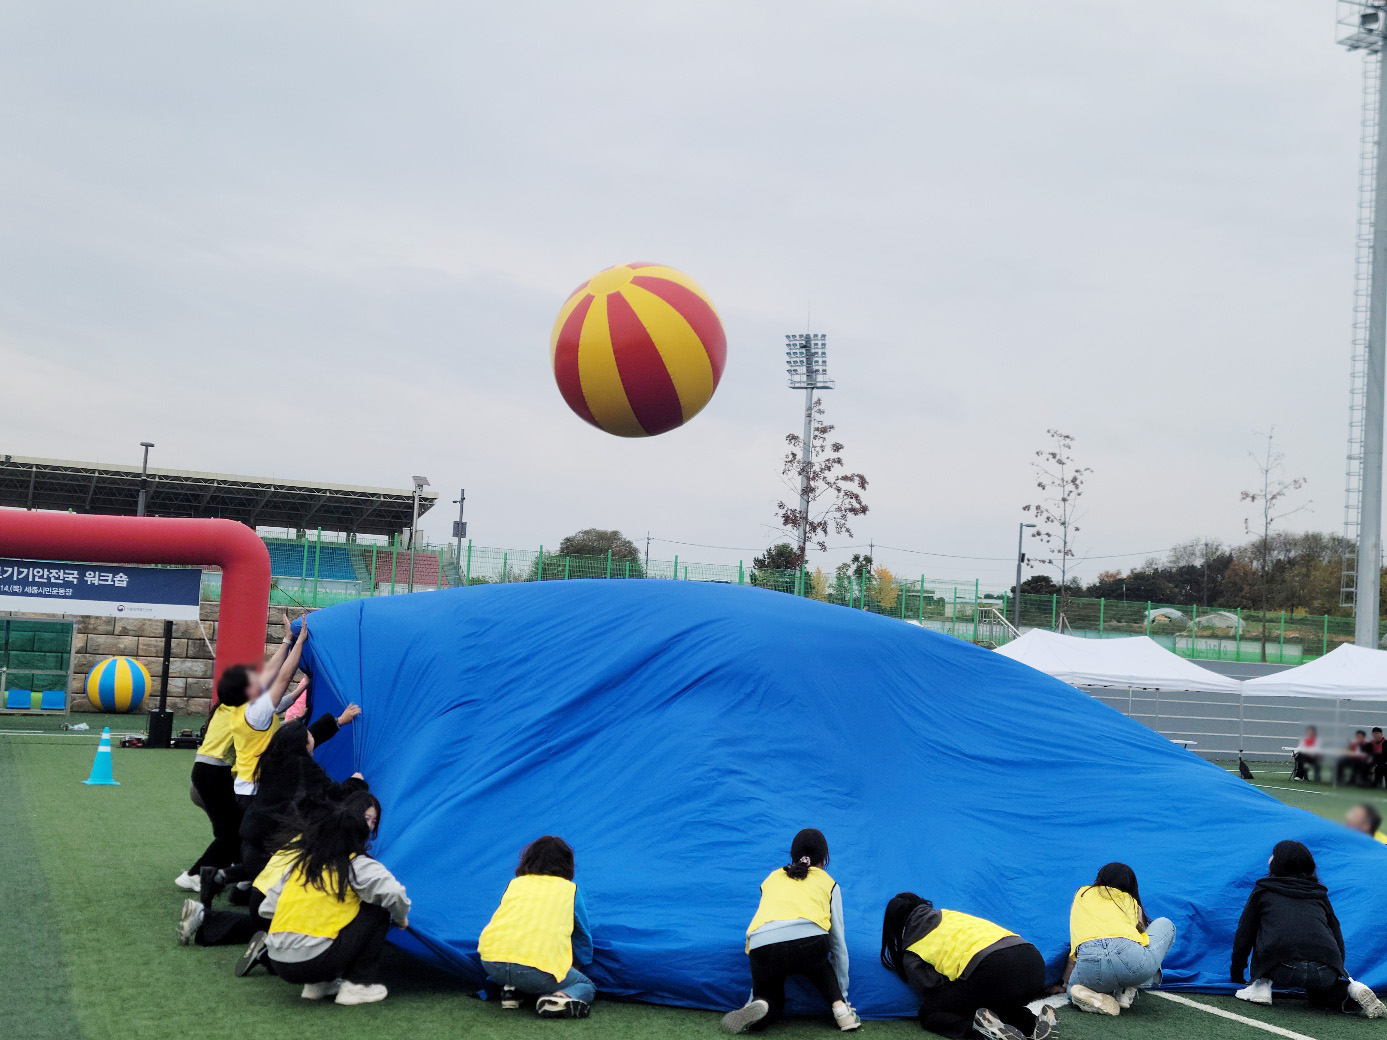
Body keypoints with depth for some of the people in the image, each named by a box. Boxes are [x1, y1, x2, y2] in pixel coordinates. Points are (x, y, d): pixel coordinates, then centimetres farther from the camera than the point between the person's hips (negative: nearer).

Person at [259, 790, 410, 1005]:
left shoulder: (301, 860, 16)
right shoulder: (356, 865, -1)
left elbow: (267, 908, 17)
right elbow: (393, 892, -15)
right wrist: (401, 919, 6)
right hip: (314, 962, -6)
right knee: (377, 913, 7)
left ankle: (317, 985, 18)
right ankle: (358, 985, 5)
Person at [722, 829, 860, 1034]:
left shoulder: (772, 878, 32)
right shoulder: (829, 884, 26)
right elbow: (838, 942, 28)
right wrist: (842, 995, 37)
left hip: (762, 946, 0)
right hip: (809, 942, 0)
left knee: (770, 994, 26)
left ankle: (758, 1005, -9)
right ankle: (840, 1009, 13)